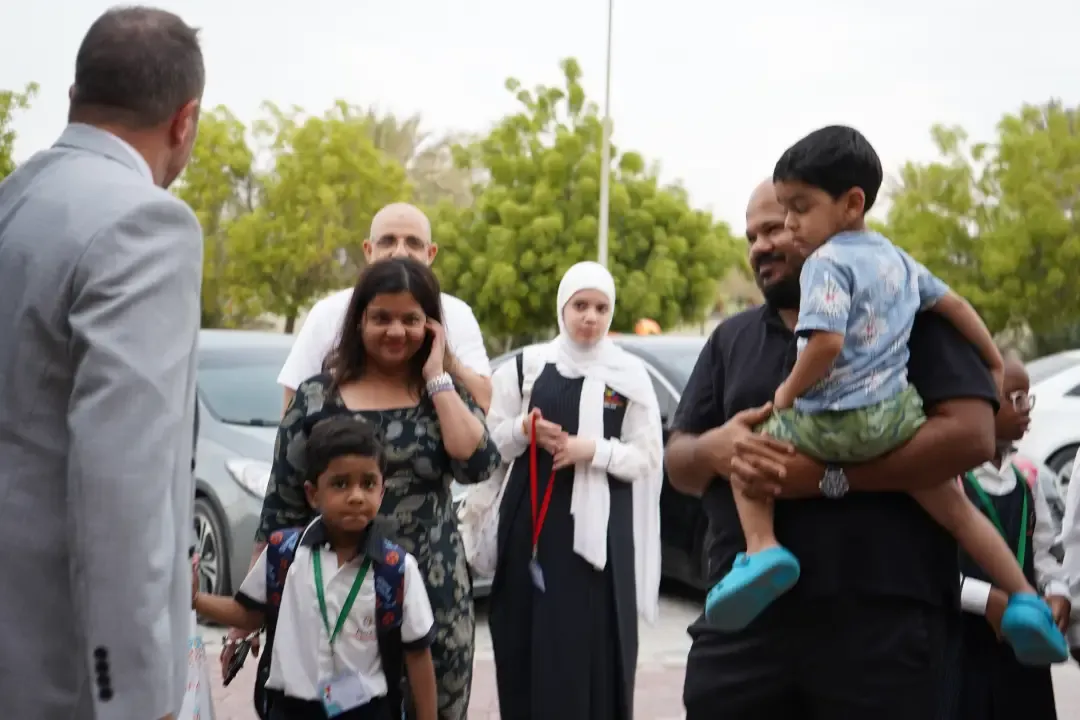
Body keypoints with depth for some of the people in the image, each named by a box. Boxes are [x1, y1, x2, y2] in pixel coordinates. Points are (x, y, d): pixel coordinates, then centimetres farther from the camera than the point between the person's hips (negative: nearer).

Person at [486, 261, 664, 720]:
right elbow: (490, 441, 10)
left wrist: (595, 449, -14)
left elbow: (648, 457, 0)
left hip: (599, 528, -2)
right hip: (531, 521, 2)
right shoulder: (527, 365, 7)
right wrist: (523, 429, -10)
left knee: (593, 647, -3)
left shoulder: (630, 375, 2)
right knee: (529, 642, 3)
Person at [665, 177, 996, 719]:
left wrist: (831, 476, -18)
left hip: (883, 623, -4)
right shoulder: (731, 338, 18)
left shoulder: (907, 314, 2)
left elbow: (972, 435, -10)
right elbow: (677, 463, 16)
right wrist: (713, 450, -8)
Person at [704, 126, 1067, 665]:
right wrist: (996, 364, 35)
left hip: (831, 424, -7)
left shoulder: (826, 262, -11)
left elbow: (827, 342, -24)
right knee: (955, 507, 23)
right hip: (896, 417, 7)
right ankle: (1024, 599, 20)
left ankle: (762, 549, -6)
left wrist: (788, 392, -9)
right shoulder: (897, 258, 15)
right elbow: (954, 305, 24)